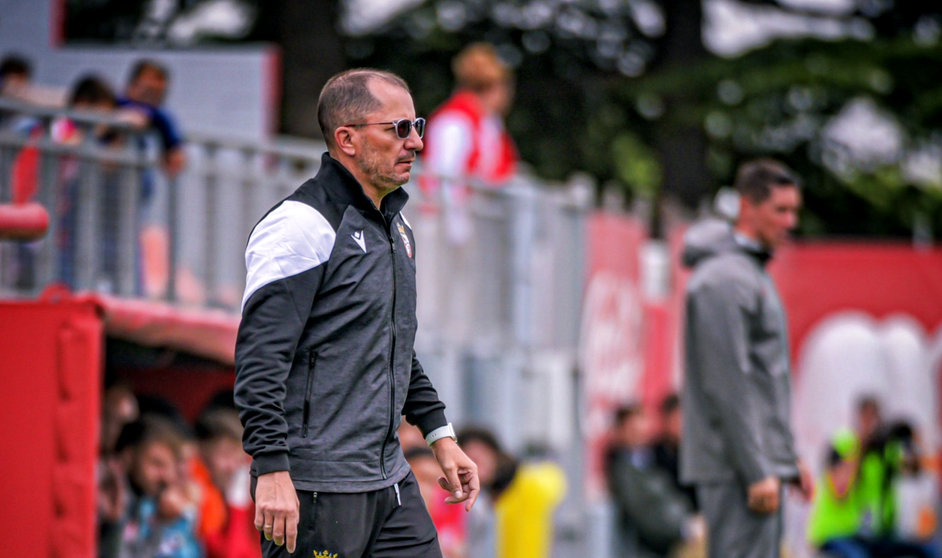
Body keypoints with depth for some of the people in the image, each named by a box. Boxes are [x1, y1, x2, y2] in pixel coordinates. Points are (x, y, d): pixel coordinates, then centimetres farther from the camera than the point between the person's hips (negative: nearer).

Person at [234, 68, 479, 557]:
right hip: (315, 488, -9)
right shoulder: (302, 226, -13)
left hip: (390, 480, 9)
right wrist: (272, 470, -25)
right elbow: (259, 358, -19)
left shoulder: (395, 226, 16)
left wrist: (439, 434, 22)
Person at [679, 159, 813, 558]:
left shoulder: (754, 274, 19)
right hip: (735, 465, -10)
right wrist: (756, 472, -21)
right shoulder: (725, 278, -14)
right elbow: (727, 386, -19)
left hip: (763, 461, 10)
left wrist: (789, 460, 22)